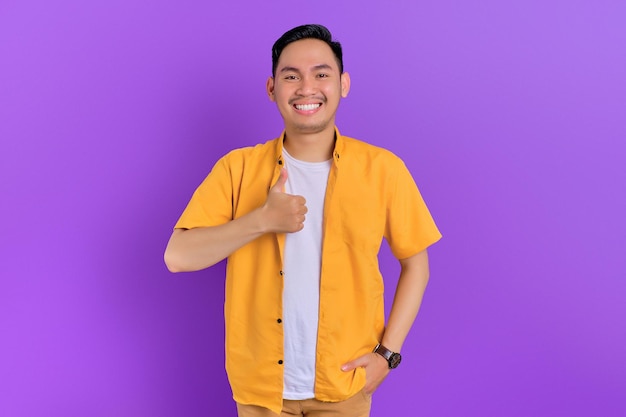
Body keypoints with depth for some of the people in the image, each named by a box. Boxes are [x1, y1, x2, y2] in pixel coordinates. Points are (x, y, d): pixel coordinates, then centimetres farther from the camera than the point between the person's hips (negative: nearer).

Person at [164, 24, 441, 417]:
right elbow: (177, 257, -12)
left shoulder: (382, 169, -7)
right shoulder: (238, 169, -6)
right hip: (259, 385, 1)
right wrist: (262, 220, -23)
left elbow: (415, 263, 2)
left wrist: (388, 352, -5)